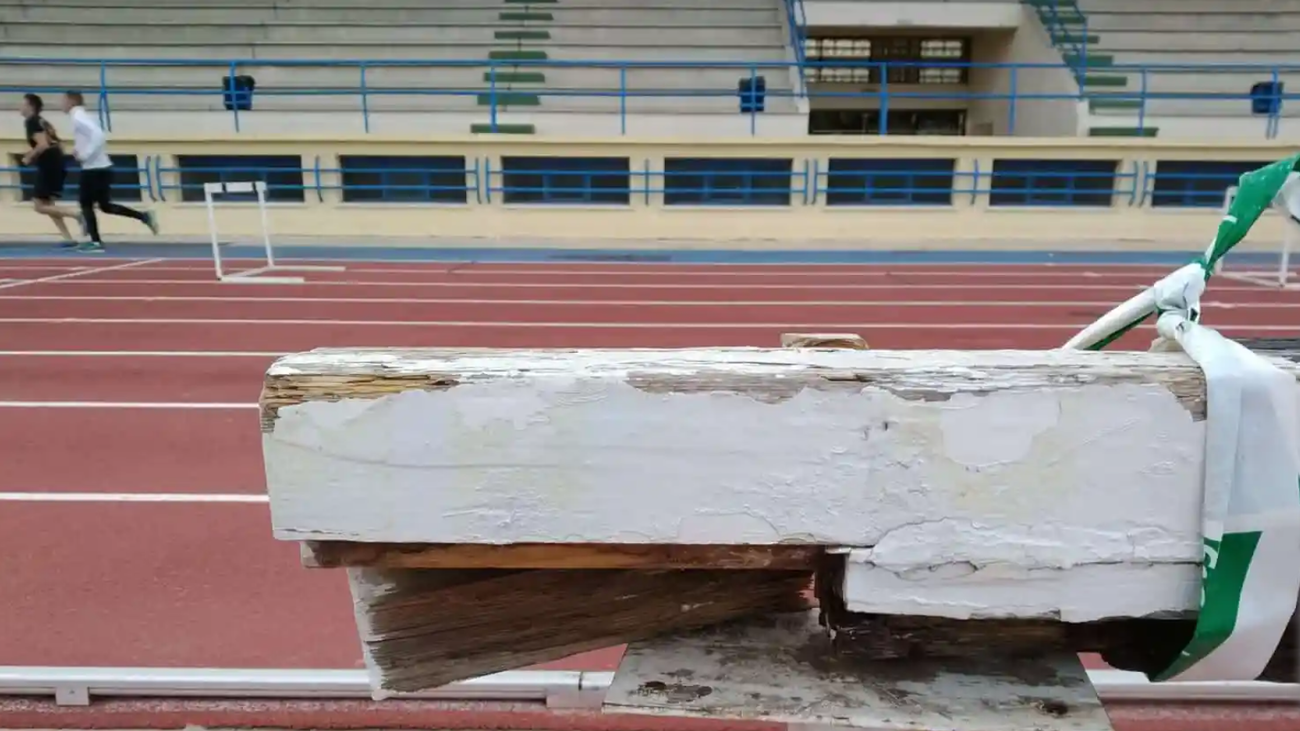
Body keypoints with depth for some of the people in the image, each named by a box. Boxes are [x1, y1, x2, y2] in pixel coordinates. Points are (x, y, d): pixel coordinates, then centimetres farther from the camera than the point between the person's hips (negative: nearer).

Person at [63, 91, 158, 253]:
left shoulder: (78, 118, -12)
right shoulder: (82, 116, 18)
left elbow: (99, 135, -26)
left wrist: (85, 155, -21)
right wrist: (80, 149, 14)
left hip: (94, 168, -9)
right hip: (102, 167, 9)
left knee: (86, 204, 1)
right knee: (105, 205, 13)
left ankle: (96, 242, 3)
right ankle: (144, 216, 6)